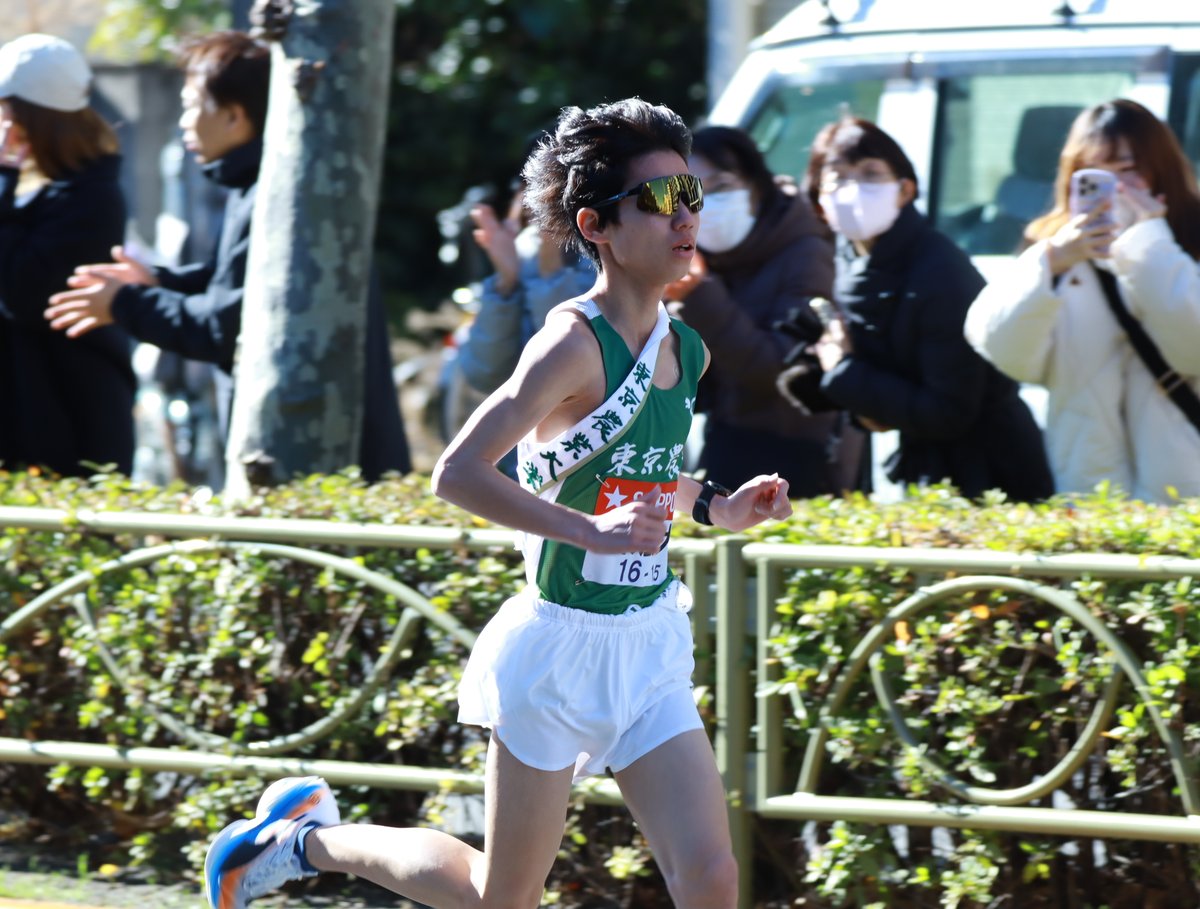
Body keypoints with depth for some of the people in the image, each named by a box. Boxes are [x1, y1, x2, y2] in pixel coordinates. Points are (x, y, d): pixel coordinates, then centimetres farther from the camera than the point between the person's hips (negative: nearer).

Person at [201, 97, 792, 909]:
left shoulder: (686, 350, 6)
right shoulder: (575, 344, -18)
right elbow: (457, 473, -25)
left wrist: (718, 509, 6)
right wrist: (592, 531, -32)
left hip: (650, 650, 6)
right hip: (562, 647, -6)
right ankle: (307, 839, 32)